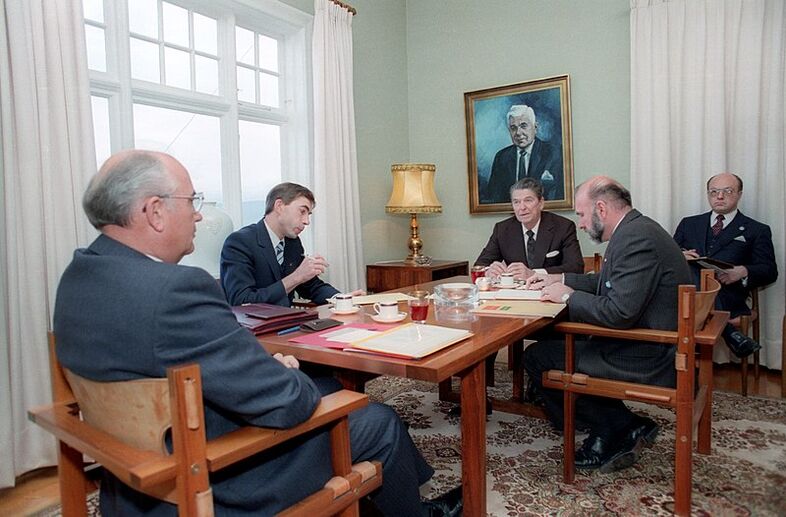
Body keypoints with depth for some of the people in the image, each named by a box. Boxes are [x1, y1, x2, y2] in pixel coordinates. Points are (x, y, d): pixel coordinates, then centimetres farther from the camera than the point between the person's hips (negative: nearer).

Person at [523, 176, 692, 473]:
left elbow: (620, 312, -29)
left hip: (649, 360, -10)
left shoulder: (636, 238, -23)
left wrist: (569, 296, -14)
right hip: (652, 350, 10)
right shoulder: (636, 230, 10)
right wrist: (561, 280, 14)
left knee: (537, 357, -7)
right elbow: (606, 284, 23)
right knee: (551, 342, 18)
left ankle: (619, 429, 6)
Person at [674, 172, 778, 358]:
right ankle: (729, 333, -32)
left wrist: (743, 272, -14)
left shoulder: (756, 230, 19)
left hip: (726, 295, -3)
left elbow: (770, 271, 9)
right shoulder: (689, 224, 26)